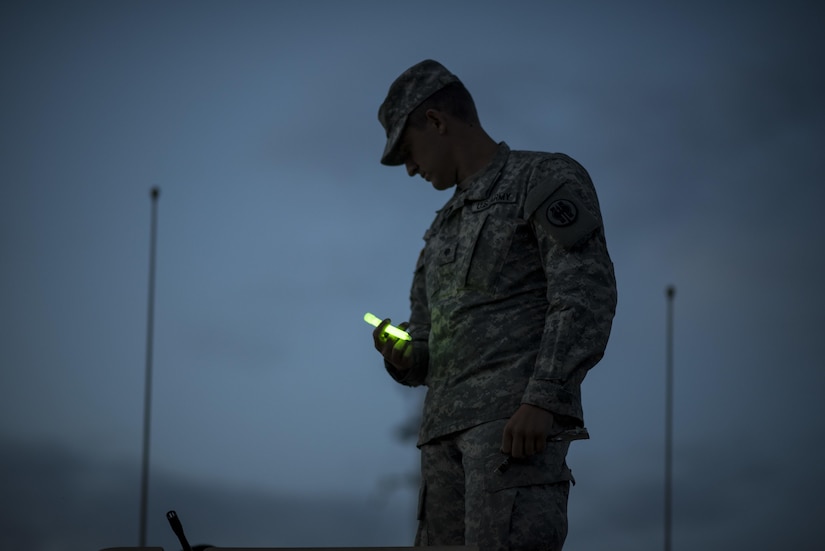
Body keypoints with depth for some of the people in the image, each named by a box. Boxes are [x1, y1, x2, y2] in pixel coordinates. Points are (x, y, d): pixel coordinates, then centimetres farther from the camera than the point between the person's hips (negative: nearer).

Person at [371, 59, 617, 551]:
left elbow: (587, 296, -10)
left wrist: (542, 400, -22)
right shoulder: (446, 229, 28)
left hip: (520, 418, -8)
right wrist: (401, 357, 2)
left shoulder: (547, 179, 3)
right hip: (449, 427, 8)